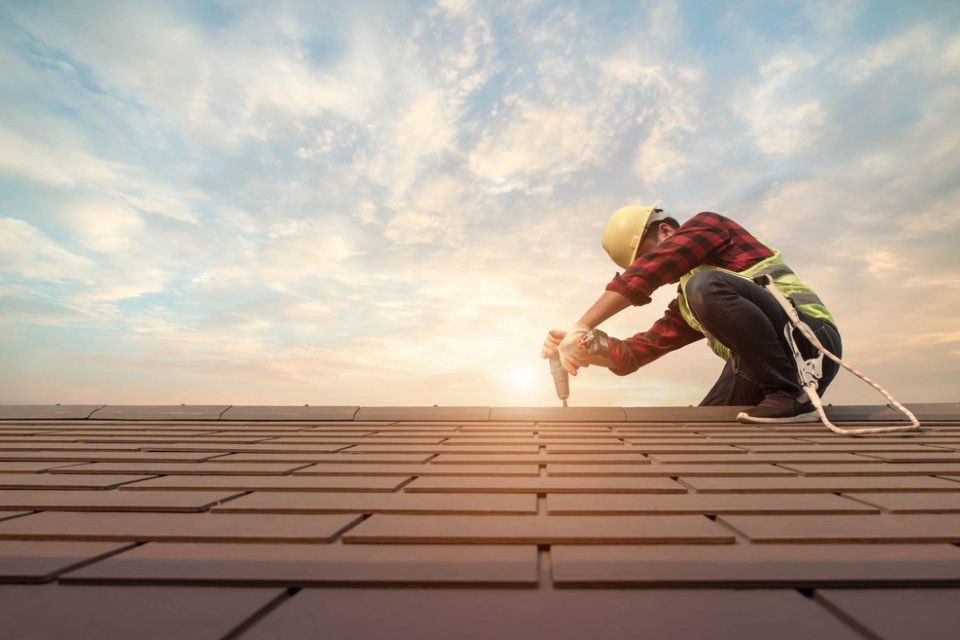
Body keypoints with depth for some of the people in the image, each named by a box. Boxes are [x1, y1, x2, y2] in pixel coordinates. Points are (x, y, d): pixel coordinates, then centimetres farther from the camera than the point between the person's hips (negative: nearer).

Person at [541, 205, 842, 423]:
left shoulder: (706, 225, 1)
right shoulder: (684, 308, 20)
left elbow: (645, 272, -18)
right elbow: (632, 355, 12)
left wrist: (579, 327, -21)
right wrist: (581, 344, -5)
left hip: (808, 338, -8)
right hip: (759, 375, 8)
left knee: (705, 286, -27)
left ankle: (792, 395, -19)